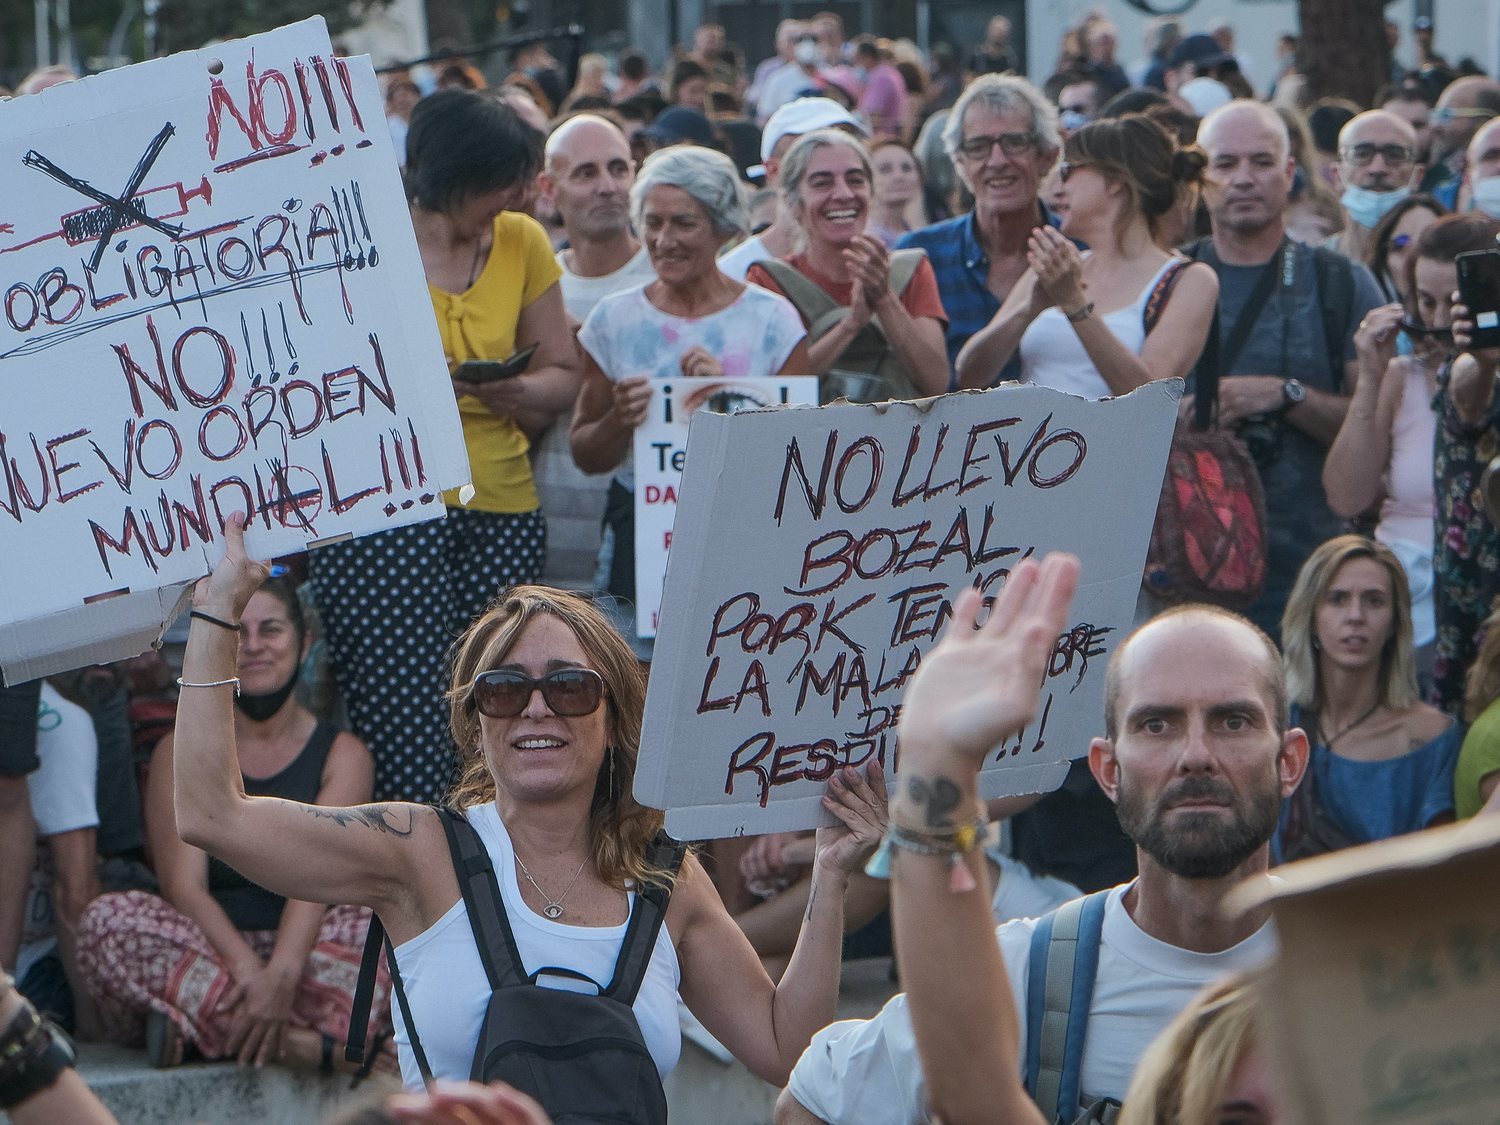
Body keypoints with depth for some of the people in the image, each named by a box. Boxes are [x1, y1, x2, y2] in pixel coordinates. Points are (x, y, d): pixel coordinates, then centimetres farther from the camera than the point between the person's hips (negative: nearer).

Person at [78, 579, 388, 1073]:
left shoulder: (342, 754, 8)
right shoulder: (180, 750, 9)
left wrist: (281, 972, -30)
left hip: (304, 959, 0)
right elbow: (184, 887, -6)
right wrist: (246, 969, -26)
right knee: (108, 917, -30)